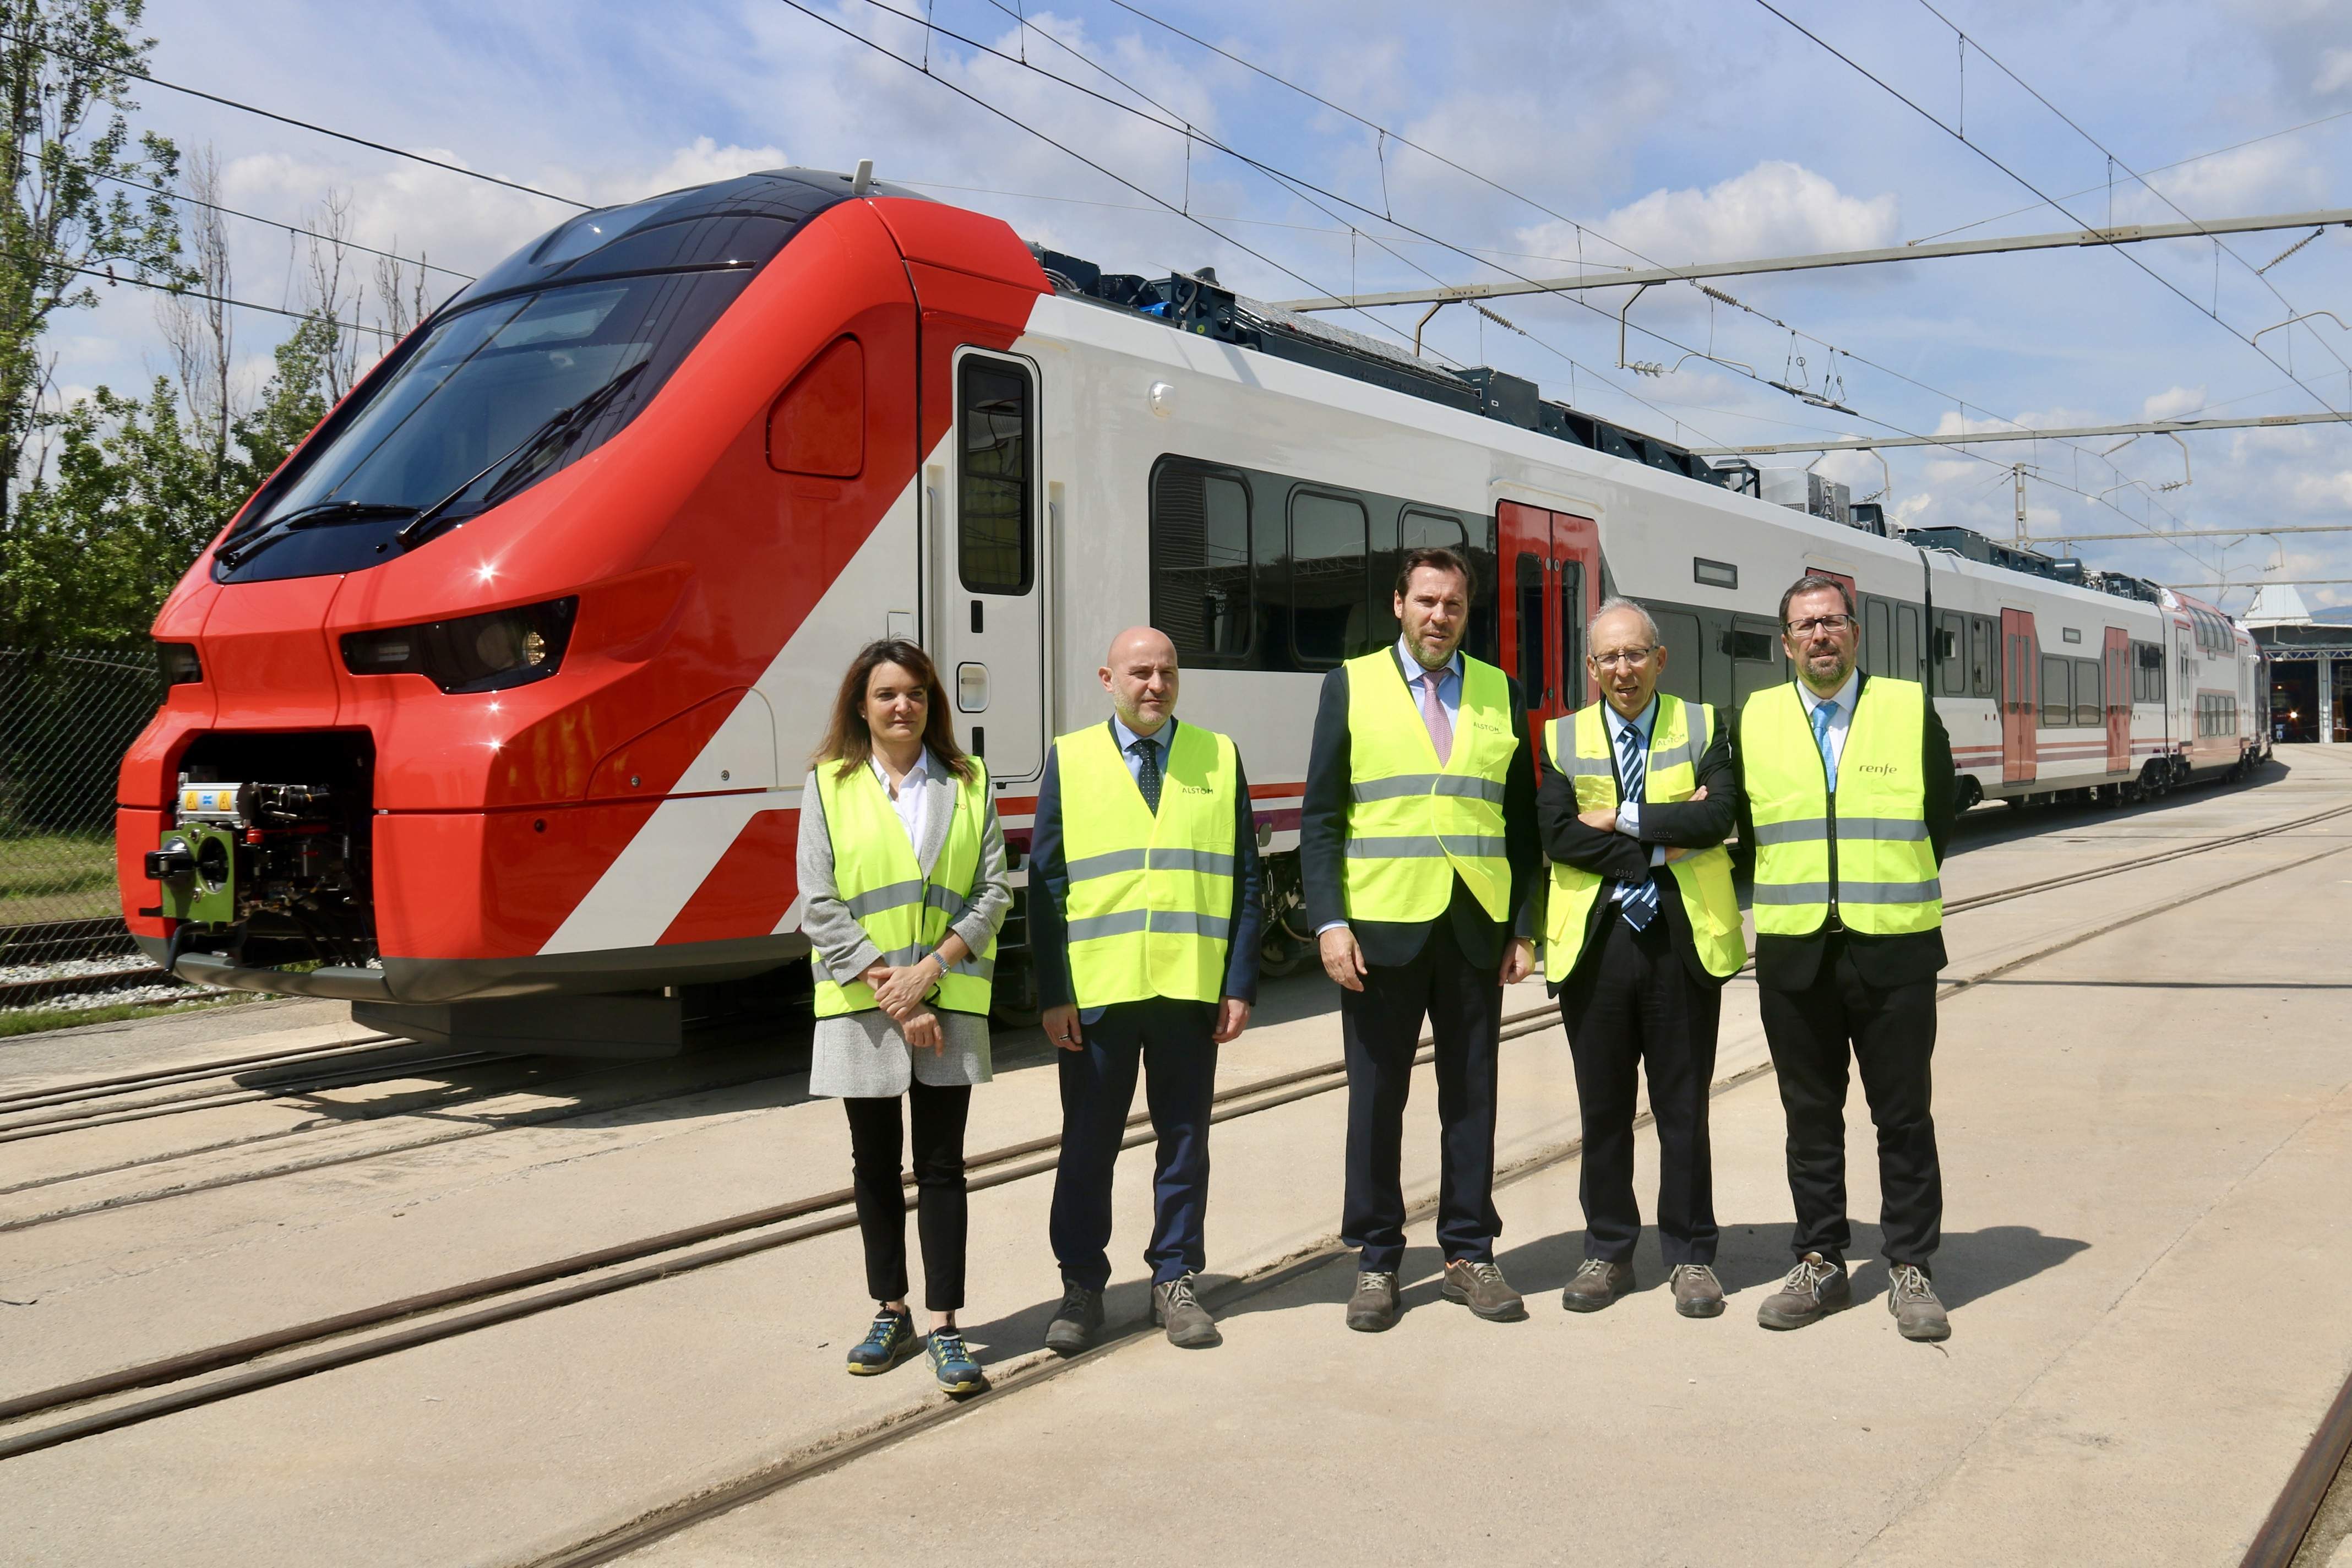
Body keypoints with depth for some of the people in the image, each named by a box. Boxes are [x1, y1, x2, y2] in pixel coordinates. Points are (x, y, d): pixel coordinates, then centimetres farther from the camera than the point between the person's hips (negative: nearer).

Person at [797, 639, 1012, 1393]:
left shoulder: (967, 784, 6)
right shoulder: (829, 786, 2)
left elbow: (994, 891, 0)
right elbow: (817, 905, -5)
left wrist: (930, 968, -13)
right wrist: (888, 991, -12)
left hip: (949, 1000, 0)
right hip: (859, 1003, 0)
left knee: (941, 1165, 0)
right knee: (875, 1163, 10)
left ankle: (945, 1328, 5)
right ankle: (892, 1315, 23)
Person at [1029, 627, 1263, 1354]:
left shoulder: (1220, 758, 8)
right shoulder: (1069, 760, 5)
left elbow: (1244, 879, 6)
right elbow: (1045, 883, 2)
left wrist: (1240, 985, -2)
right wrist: (1053, 993, -5)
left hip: (1191, 990, 1)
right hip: (1097, 991, -1)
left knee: (1185, 1142, 9)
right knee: (1087, 1145, 7)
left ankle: (1175, 1281, 21)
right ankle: (1081, 1287, 19)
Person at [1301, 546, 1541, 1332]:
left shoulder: (1500, 694, 10)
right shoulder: (1352, 685, 3)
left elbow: (1522, 821, 10)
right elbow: (1319, 817, 0)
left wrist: (1525, 927, 4)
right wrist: (1330, 921, -10)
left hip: (1476, 930, 2)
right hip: (1381, 929, -2)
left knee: (1471, 1096, 8)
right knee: (1377, 1098, 5)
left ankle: (1469, 1253, 20)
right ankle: (1375, 1262, 15)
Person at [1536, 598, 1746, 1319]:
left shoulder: (1703, 727, 5)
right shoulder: (1562, 738, 6)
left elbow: (1719, 818, -12)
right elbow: (1557, 835, -9)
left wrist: (1622, 819, -12)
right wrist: (1664, 841, -12)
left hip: (1683, 938, -1)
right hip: (1595, 939, 1)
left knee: (1683, 1106, 6)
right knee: (1603, 1107, 8)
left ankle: (1691, 1256, 17)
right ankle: (1607, 1252, 20)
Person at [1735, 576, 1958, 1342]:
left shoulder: (1911, 710, 3)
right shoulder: (1756, 720, 7)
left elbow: (1939, 820, 8)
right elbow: (1742, 826, 14)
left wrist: (1888, 897, 8)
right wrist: (1791, 894, 9)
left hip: (1893, 948, -1)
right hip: (1793, 954, 2)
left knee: (1903, 1115, 3)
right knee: (1811, 1116, 9)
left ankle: (1910, 1269, 12)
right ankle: (1820, 1263, 18)